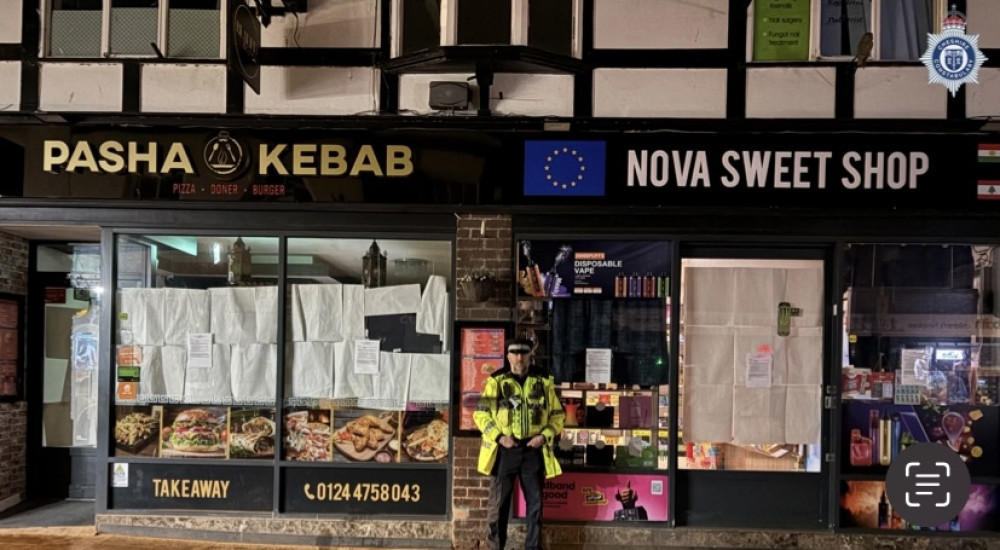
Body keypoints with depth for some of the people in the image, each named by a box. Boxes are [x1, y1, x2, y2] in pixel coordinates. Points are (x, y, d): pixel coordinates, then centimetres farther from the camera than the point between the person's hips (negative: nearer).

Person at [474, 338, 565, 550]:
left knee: (535, 502, 7)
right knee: (499, 502, 3)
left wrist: (545, 435, -7)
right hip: (504, 450, -2)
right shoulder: (496, 381, -1)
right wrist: (499, 437, -12)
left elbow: (558, 415, 9)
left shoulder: (544, 382, 4)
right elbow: (480, 414, 0)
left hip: (533, 450, 2)